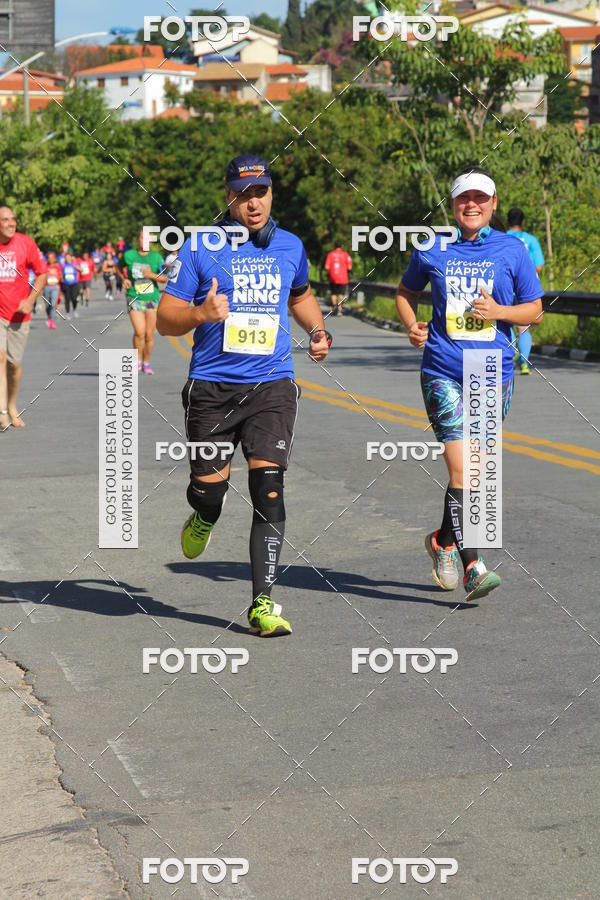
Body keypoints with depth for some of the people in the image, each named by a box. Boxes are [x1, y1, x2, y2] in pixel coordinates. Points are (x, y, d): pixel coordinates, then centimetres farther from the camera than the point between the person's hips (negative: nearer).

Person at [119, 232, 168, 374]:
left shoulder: (156, 257, 0)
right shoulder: (129, 255, 1)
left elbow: (165, 279, -2)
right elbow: (120, 268, 21)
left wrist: (152, 275, -18)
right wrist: (124, 279, 2)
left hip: (152, 299, 1)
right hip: (134, 299, -1)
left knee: (149, 335, 4)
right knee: (139, 332, -18)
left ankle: (146, 363, 24)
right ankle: (137, 360, 2)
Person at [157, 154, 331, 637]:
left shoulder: (290, 247, 11)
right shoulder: (200, 248, 0)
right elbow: (165, 318, 0)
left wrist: (318, 330, 13)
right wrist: (201, 313, -20)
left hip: (273, 384, 1)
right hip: (213, 386, -1)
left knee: (269, 489, -11)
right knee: (209, 487, 0)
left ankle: (263, 604, -6)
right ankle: (204, 518, 41)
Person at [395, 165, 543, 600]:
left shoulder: (512, 250, 4)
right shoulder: (432, 250, 5)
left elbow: (534, 310, 8)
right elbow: (406, 292, 21)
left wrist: (499, 311, -11)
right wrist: (411, 326, 1)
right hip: (444, 372, -1)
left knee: (475, 470, 10)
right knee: (461, 468, -14)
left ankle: (444, 540, 33)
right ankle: (472, 565, -13)